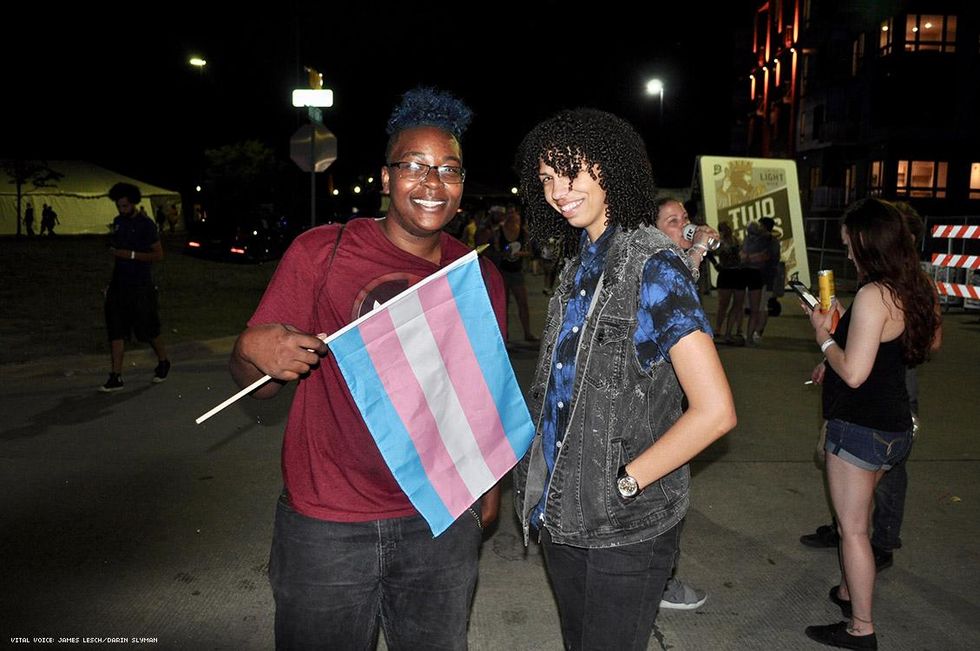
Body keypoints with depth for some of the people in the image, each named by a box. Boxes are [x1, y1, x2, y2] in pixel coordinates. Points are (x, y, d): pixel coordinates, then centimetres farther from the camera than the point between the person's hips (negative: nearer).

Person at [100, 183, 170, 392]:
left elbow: (158, 255, -11)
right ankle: (116, 377, 5)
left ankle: (163, 362, 28)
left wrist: (131, 255, -19)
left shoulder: (145, 224, -9)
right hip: (118, 285, 6)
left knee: (148, 330, 3)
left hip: (141, 286, -6)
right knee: (115, 331, 2)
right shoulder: (117, 222, 12)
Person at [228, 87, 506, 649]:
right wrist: (254, 348, -26)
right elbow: (256, 384, -5)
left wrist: (490, 485, 14)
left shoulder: (482, 278, 2)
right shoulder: (321, 252, -8)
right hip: (327, 525, -2)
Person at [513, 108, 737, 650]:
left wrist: (622, 483, -17)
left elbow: (715, 411, -22)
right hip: (561, 513, 7)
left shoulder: (654, 265, -16)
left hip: (625, 528, -7)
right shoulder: (580, 263, 8)